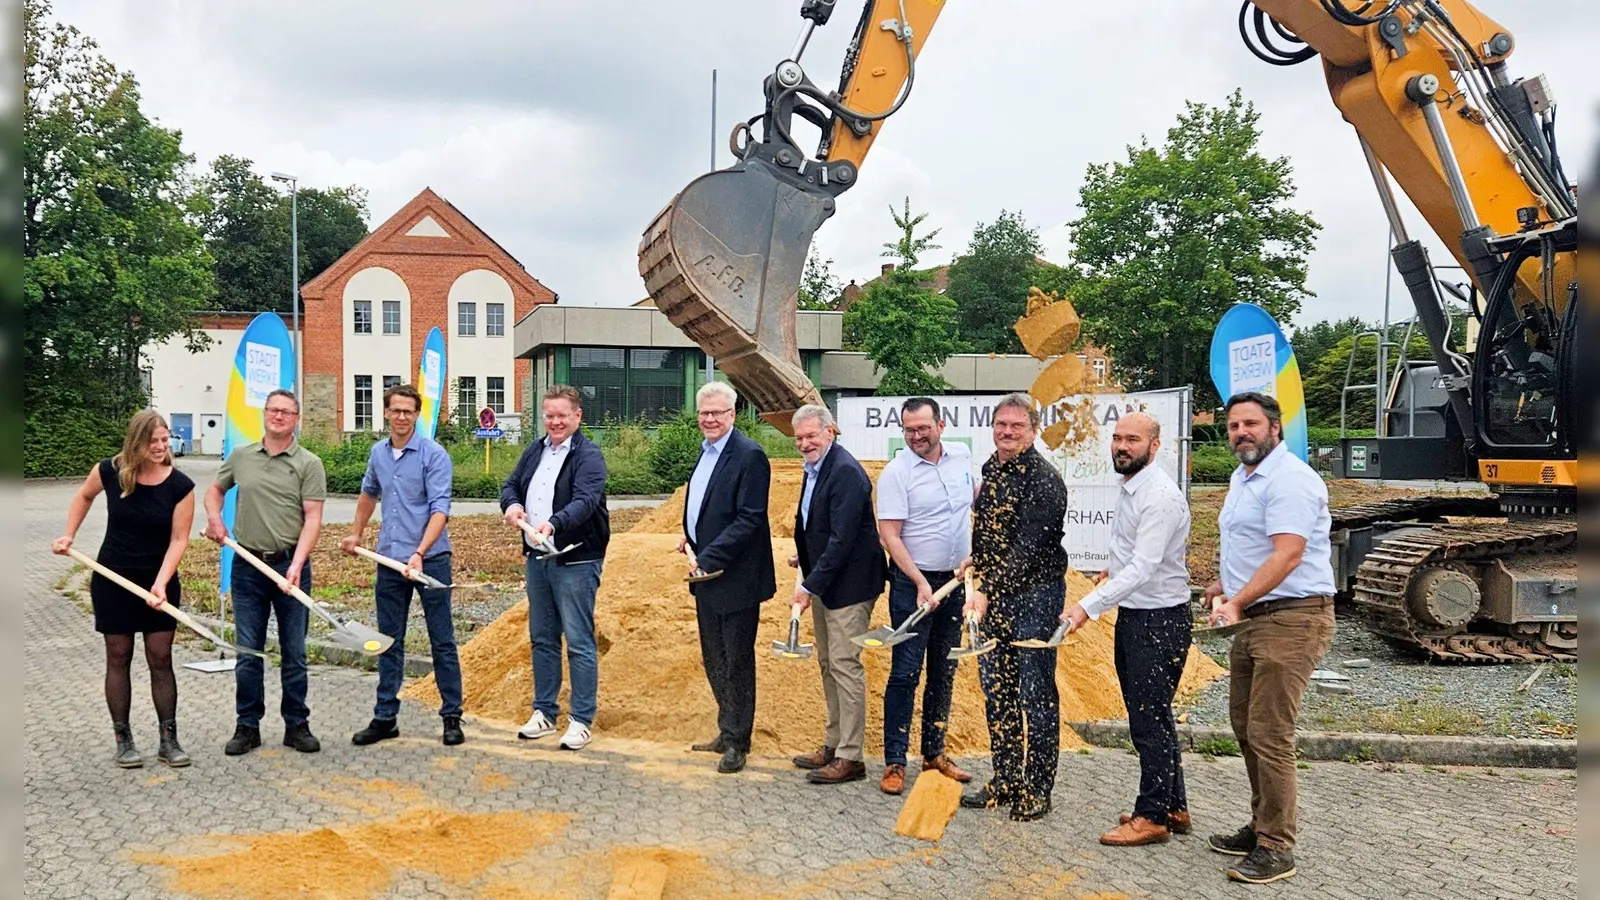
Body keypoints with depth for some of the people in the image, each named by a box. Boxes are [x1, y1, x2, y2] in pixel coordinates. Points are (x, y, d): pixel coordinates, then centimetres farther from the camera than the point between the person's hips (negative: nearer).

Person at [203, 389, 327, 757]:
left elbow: (312, 518, -9)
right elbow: (215, 489, 25)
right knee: (247, 653, 7)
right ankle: (247, 726, 17)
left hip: (290, 565, -2)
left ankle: (297, 725, 15)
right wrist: (214, 518, 5)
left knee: (294, 653, 5)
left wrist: (296, 565, -19)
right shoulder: (240, 457, 8)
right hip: (247, 565, 3)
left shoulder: (308, 464, -3)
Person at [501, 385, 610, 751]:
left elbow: (585, 501, -24)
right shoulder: (535, 451, 13)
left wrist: (554, 523, -41)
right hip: (537, 557, 7)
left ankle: (582, 721, 4)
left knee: (579, 641, -4)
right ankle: (544, 712, 26)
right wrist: (512, 504, -9)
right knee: (541, 638, 15)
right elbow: (511, 485, 15)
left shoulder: (588, 455, -11)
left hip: (575, 560, -7)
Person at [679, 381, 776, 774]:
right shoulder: (706, 452, 12)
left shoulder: (749, 456, -16)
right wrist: (691, 537, 8)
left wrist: (708, 557, -23)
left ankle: (738, 742, 14)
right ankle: (728, 732, 32)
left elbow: (749, 520, -21)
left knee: (736, 661, 2)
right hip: (706, 576, 9)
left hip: (735, 579, -9)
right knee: (714, 661, 18)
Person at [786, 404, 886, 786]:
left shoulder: (845, 472, -20)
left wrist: (810, 585, -23)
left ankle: (850, 757, 3)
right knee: (828, 664, 16)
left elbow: (842, 539, -25)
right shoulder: (815, 468, 10)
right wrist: (804, 558, 8)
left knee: (845, 665, -5)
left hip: (847, 583, -10)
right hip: (822, 582, 10)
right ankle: (833, 744, 28)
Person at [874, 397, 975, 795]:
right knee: (906, 672, -4)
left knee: (944, 670, 12)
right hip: (913, 582, -5)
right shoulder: (896, 473, -13)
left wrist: (971, 557, 14)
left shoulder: (962, 455, 3)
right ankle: (894, 762, 2)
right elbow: (889, 535, -16)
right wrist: (920, 582, -23)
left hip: (955, 580, 6)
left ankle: (934, 752, 24)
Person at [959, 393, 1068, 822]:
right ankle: (1006, 780, 25)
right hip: (992, 596, 8)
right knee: (996, 690, 13)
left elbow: (1027, 548, -22)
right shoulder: (991, 469, 9)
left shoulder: (1043, 479, -15)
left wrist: (986, 591, -25)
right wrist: (977, 568, 8)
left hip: (1034, 596, -8)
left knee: (1035, 695, 0)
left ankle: (1037, 790, 11)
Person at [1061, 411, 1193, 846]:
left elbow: (1143, 569, -29)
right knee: (1152, 717, 16)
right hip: (1133, 615, 10)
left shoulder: (1160, 496, -22)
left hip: (1160, 619, -10)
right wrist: (1116, 568, 29)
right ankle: (1173, 808, 28)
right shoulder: (1130, 488, 9)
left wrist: (1088, 607, -34)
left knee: (1150, 721, -2)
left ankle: (1153, 817, 8)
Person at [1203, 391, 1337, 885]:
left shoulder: (1289, 480, -16)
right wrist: (1228, 585, 23)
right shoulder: (1242, 478, 18)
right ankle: (1262, 827, 29)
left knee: (1269, 735, -10)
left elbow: (1288, 553, -26)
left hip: (1290, 620, -11)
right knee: (1246, 727, 16)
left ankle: (1276, 849, -2)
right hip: (1253, 618, 11)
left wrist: (1238, 601, -30)